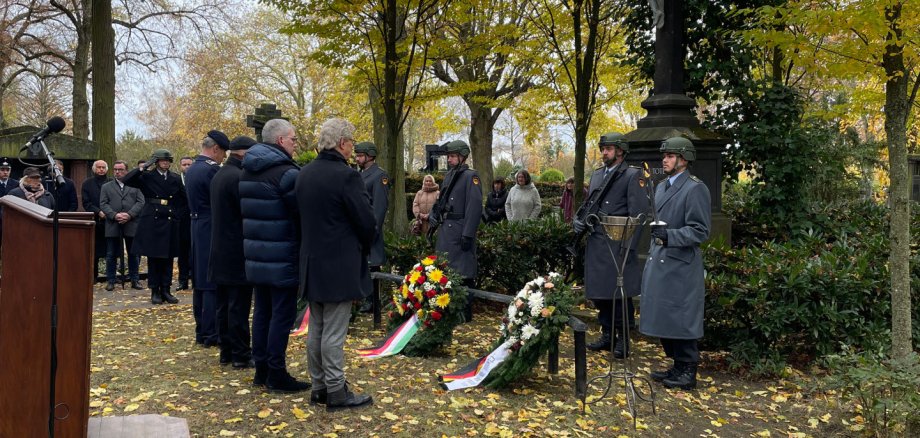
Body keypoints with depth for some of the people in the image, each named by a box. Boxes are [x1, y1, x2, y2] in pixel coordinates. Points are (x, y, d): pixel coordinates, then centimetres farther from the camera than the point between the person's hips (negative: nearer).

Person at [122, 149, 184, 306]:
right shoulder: (147, 176, 2)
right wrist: (142, 168, -14)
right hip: (152, 221, -2)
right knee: (153, 258, 3)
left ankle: (166, 290, 13)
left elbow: (184, 199, 12)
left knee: (168, 258, 6)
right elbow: (126, 180, -9)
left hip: (170, 222, 2)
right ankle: (155, 291, 10)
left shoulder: (175, 179, 9)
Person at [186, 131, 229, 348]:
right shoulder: (212, 169, -16)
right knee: (214, 283, -4)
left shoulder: (191, 169, 13)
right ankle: (212, 334, -1)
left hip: (196, 228, 9)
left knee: (200, 282, 13)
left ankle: (201, 332, 20)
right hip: (212, 230, -9)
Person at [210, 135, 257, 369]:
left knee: (224, 304, 13)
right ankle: (241, 355, 3)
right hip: (237, 253, -9)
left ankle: (226, 351, 20)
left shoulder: (219, 175, 13)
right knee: (239, 306, -3)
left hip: (220, 251, 9)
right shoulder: (238, 177, -17)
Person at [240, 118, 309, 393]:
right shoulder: (287, 172, -16)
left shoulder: (247, 172, 12)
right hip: (282, 257, -9)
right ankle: (276, 375, 3)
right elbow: (303, 213, -17)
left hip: (255, 256, 9)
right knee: (283, 314, -1)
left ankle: (261, 370, 22)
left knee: (262, 312, 14)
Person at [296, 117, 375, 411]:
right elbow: (367, 221, -14)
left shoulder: (305, 173, 7)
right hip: (339, 265, -8)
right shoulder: (346, 175, -17)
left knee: (316, 328, 14)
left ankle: (319, 386, 23)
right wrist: (363, 248, 5)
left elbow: (304, 215, 13)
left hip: (312, 262, 8)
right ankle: (336, 392, 7)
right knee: (334, 332, -1)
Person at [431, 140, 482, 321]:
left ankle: (465, 312, 4)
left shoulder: (471, 176, -10)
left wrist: (468, 235, -20)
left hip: (460, 231, -9)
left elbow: (474, 207, -16)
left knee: (463, 273, -4)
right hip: (445, 230, 9)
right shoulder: (449, 176, 16)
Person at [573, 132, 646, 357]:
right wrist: (579, 220, 1)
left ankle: (623, 339, 11)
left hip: (617, 245, -7)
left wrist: (628, 246, -16)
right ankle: (607, 335, 26)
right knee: (599, 293, 13)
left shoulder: (632, 175, -5)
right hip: (595, 245, 7)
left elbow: (638, 214, -10)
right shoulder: (596, 175, 16)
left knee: (620, 294, -1)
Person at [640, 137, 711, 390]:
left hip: (680, 266, -8)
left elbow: (700, 231, -15)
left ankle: (688, 373, 10)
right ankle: (678, 366, 25)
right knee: (662, 318, 13)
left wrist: (669, 236, -27)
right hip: (658, 264, 9)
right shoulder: (661, 187, 16)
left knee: (680, 320, -3)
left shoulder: (695, 189, -10)